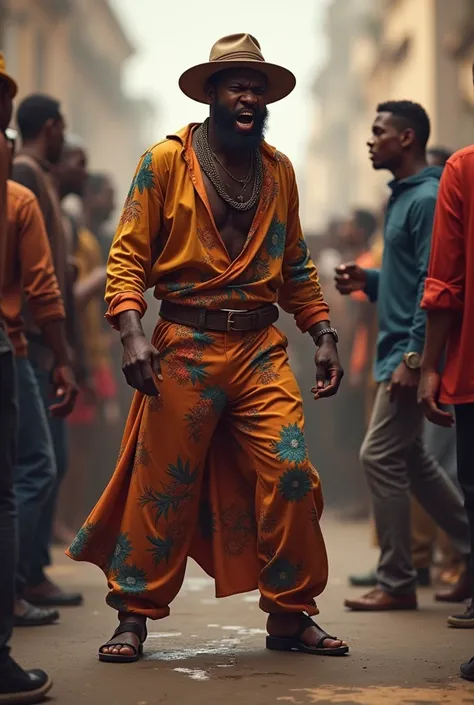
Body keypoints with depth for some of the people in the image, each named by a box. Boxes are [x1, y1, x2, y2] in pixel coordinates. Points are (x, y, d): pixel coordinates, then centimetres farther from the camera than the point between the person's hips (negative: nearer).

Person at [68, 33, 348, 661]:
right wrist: (131, 332, -17)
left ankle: (290, 616, 11)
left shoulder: (280, 170, 13)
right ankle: (134, 616, 16)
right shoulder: (165, 161, 0)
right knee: (163, 488, 1)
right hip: (185, 347, -3)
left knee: (291, 478, -4)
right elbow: (128, 255, -4)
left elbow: (295, 264, 20)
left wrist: (323, 334, 11)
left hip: (261, 349, 4)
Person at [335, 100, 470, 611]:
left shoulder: (427, 199, -14)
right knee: (409, 458, 15)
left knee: (380, 456, -7)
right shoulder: (402, 197, 16)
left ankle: (396, 584, 2)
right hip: (398, 347, 10)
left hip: (412, 350, -10)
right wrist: (367, 281, 7)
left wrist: (414, 358, -24)